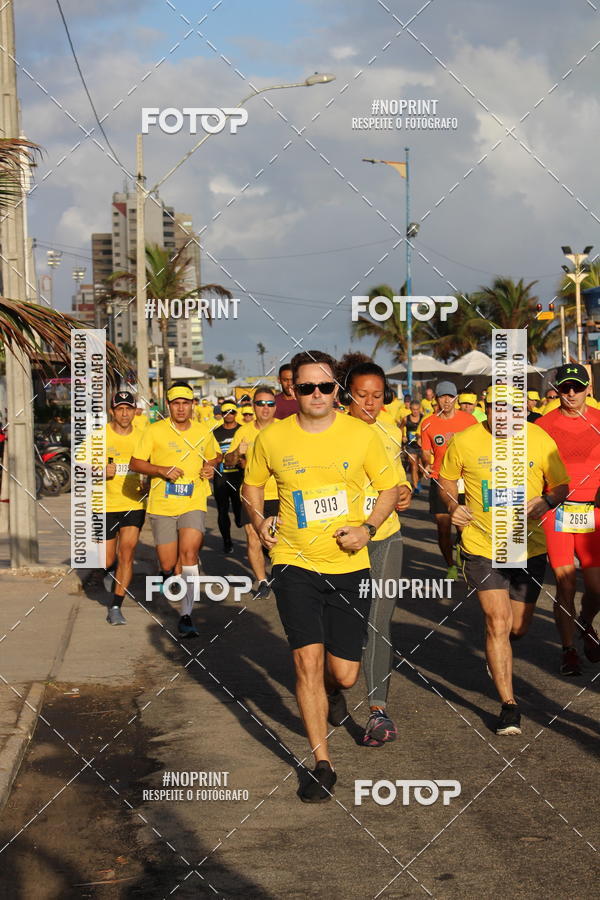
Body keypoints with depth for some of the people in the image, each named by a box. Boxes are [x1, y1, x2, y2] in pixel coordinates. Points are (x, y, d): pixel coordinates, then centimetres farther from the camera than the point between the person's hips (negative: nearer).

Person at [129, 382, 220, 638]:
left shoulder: (204, 432, 9)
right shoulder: (154, 431, -1)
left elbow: (215, 455, 28)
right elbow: (135, 463, -2)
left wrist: (210, 467, 5)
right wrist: (162, 470, -17)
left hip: (193, 504, 1)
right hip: (162, 506, -1)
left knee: (189, 554, -19)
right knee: (168, 564, 2)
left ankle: (186, 615, -16)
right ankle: (168, 575, 43)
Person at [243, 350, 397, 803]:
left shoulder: (361, 435, -4)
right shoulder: (272, 439, -2)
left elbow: (389, 487, 6)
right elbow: (253, 484, 17)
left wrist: (368, 528, -10)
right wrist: (259, 520, -1)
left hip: (349, 566, 0)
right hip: (295, 563, 0)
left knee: (344, 674, 4)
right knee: (308, 661, -9)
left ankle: (332, 691, 45)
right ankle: (322, 764, 4)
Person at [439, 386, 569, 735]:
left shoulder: (541, 441, -6)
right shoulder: (464, 441, -9)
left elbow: (562, 485, 6)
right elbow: (447, 479, 10)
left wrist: (547, 500, -15)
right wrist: (453, 505, -9)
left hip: (529, 549, 2)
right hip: (483, 548, -2)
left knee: (519, 627, 14)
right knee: (498, 624, -9)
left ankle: (499, 654, 51)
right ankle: (509, 705, 0)